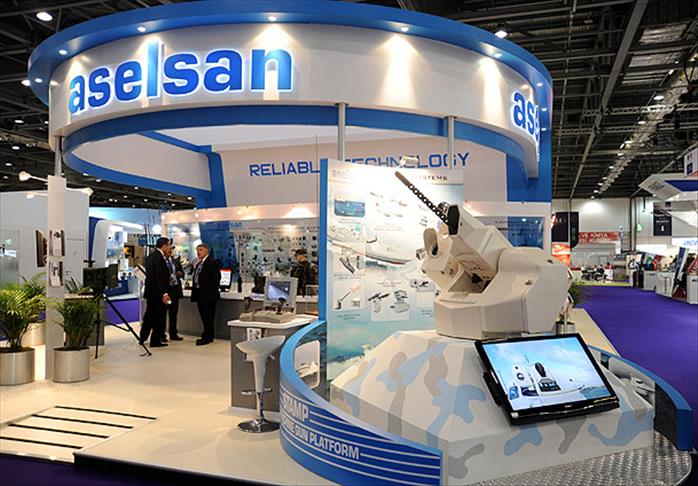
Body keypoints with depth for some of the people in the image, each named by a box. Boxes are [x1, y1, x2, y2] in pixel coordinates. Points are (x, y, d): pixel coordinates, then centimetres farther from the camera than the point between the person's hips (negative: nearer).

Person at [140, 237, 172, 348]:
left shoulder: (151, 256, 11)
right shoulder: (159, 258, -19)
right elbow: (160, 277, -26)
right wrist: (164, 293, -29)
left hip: (150, 291, 9)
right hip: (158, 293, -9)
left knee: (149, 315, 20)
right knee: (159, 317, 2)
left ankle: (143, 338, 29)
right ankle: (155, 341, 8)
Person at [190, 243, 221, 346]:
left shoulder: (212, 262, -9)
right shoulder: (198, 263, 16)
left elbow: (216, 278, -14)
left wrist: (214, 292, -17)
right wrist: (194, 290, 11)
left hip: (208, 295, -9)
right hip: (200, 294, 9)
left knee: (208, 317, -4)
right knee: (204, 317, 13)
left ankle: (207, 337, 0)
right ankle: (209, 336, 23)